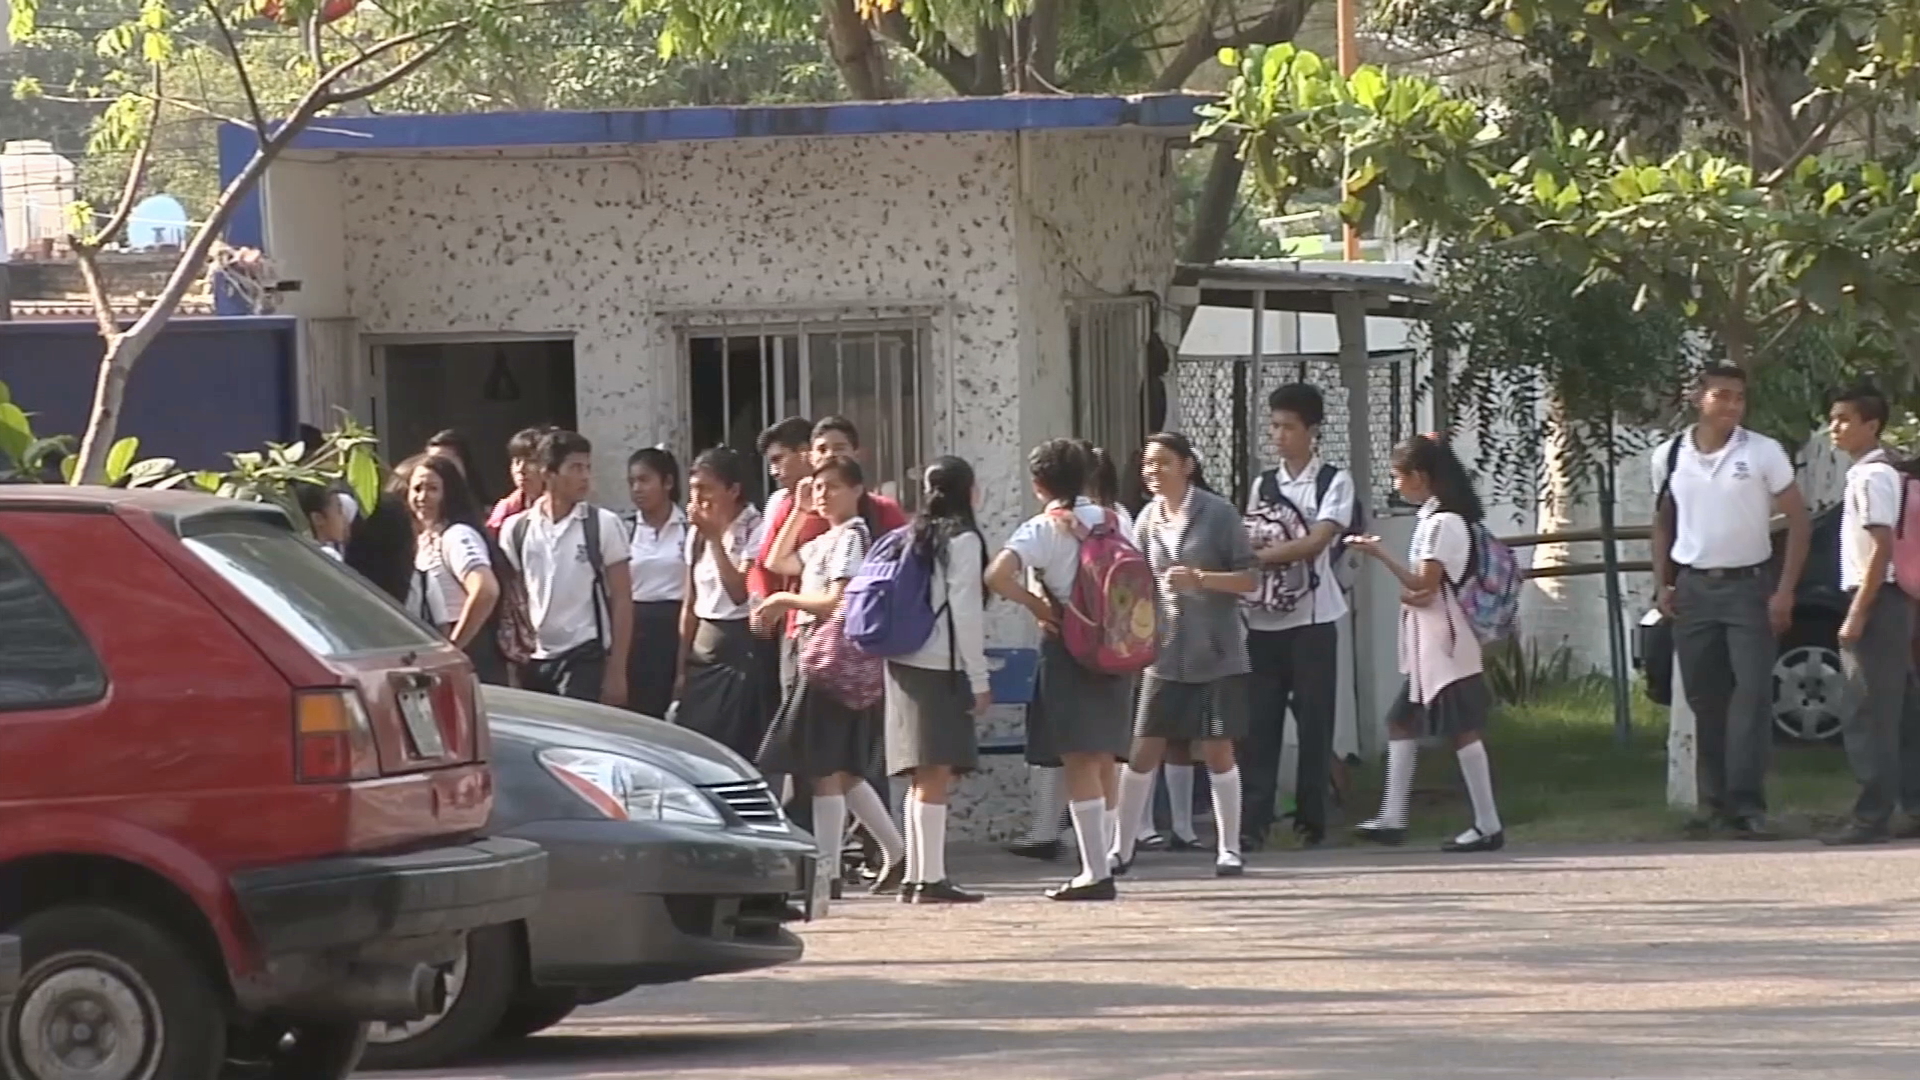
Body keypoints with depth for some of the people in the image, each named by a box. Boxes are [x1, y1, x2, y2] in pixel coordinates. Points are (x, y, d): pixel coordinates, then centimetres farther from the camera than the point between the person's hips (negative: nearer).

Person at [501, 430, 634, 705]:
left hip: (585, 659, -3)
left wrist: (616, 671, -7)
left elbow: (621, 601, -2)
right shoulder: (516, 529, 5)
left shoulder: (603, 525, -2)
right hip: (532, 661, 3)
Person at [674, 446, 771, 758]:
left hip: (743, 649, -7)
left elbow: (740, 592, -19)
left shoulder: (756, 530, -9)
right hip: (704, 646, 7)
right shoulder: (697, 535, 12)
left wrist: (715, 537, -17)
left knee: (740, 750, -8)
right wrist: (682, 665, 15)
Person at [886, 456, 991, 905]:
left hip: (905, 662, 8)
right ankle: (931, 879, -14)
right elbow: (965, 612, -11)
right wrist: (979, 678, -7)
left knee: (923, 777, 10)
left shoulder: (913, 538, 16)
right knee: (937, 772, -10)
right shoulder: (962, 540, -6)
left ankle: (915, 876, 10)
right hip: (941, 666, -8)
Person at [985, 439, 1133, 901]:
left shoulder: (1043, 529, -8)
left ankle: (1096, 871, -11)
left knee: (1079, 759, -6)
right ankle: (1099, 860, 16)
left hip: (1069, 644, -6)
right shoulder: (1110, 520, 8)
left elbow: (998, 575, -22)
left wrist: (1035, 603, -9)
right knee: (1104, 757, 13)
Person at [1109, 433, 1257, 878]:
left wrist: (1199, 578, -20)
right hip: (1165, 653, 4)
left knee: (1217, 749, -1)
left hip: (1215, 653, -4)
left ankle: (1229, 849, 10)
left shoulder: (1218, 514, -5)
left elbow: (1248, 579, -6)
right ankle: (1122, 849, 8)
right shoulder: (1149, 519, 7)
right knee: (1143, 751, 1)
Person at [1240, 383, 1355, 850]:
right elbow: (1247, 541, 13)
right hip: (1264, 620, 4)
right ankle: (1253, 821, -4)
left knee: (1314, 720, 0)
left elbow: (1317, 541, -13)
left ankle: (1311, 820, 7)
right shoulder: (1263, 485, 14)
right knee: (1259, 722, -2)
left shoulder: (1334, 482, 0)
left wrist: (1260, 554, -19)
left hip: (1312, 618, -4)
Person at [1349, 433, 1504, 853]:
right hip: (1426, 647, 10)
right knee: (1401, 721, 10)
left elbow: (1424, 584, -18)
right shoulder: (1433, 519, 14)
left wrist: (1380, 554, -14)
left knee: (1461, 728, -7)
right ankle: (1392, 819, 11)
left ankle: (1488, 825, -4)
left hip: (1444, 644, -10)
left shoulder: (1442, 523, -15)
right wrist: (1412, 593, -5)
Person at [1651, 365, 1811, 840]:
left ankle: (1747, 802, -11)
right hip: (1693, 588, 3)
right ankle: (1714, 801, 15)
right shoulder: (1670, 456, 4)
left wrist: (1785, 591, -11)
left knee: (1753, 692, -10)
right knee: (1705, 699, 7)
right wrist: (1662, 583, 6)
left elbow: (1798, 521, -4)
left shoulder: (1763, 453, -5)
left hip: (1748, 586, -3)